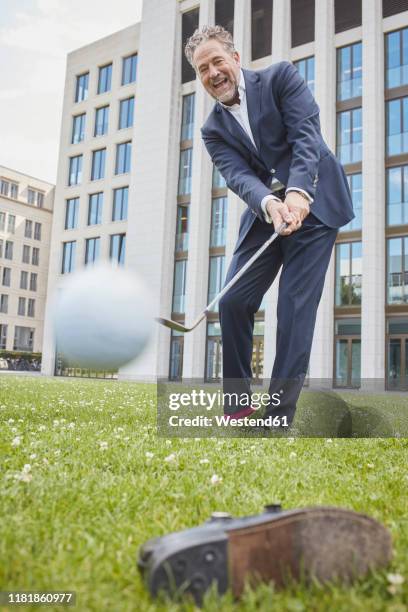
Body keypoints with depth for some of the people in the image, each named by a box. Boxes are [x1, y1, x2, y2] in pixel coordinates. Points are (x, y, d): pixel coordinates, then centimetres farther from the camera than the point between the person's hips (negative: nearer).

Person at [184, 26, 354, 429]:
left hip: (313, 203, -4)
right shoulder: (214, 129, 8)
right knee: (233, 300, -5)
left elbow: (306, 134, -14)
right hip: (264, 213, 4)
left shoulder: (280, 77, 0)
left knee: (296, 304, -10)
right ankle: (237, 404, 10)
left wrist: (297, 192, -31)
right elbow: (238, 176, -9)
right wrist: (269, 204, -31)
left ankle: (279, 415, -3)